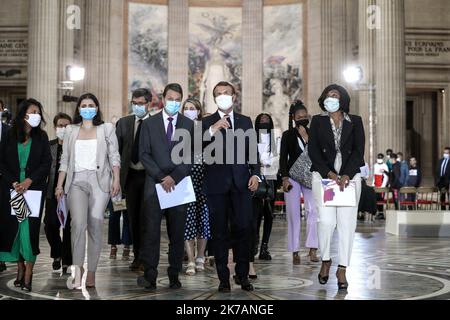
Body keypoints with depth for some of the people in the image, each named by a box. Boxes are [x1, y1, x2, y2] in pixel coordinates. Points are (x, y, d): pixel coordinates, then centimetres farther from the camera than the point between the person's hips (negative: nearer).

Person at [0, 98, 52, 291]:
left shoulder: (41, 136, 4)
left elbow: (46, 163, 0)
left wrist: (29, 181, -11)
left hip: (34, 189, -1)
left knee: (30, 227, -6)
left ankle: (28, 276, -2)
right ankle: (20, 270, 15)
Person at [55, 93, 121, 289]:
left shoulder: (107, 129, 11)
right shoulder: (71, 130, 16)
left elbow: (114, 157, 4)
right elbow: (65, 160, 15)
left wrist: (116, 180, -8)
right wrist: (59, 185, 8)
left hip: (99, 181, -1)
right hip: (77, 181, 1)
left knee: (95, 226, -4)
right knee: (78, 224, -17)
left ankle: (91, 272, 4)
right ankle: (78, 269, -12)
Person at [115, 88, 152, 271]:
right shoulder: (123, 123, 9)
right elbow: (116, 150, 7)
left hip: (149, 175, -4)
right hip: (130, 175, 4)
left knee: (146, 217, -4)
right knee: (133, 217, 9)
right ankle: (137, 255, 18)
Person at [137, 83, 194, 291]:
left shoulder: (189, 125, 9)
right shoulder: (149, 124, 9)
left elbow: (190, 156, 2)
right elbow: (144, 154, 2)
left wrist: (174, 177, -10)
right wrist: (161, 177, -10)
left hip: (179, 184, 1)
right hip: (155, 184, -1)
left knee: (177, 233, 4)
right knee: (151, 231, -7)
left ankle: (174, 275, 11)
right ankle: (149, 276, -4)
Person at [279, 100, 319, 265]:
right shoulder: (288, 135, 5)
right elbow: (283, 158, 0)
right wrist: (285, 178, -9)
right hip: (292, 176, -2)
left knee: (313, 209, -14)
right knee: (293, 214, -1)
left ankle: (313, 249, -12)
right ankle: (295, 252, 5)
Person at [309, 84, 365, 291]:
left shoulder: (355, 122, 10)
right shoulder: (317, 121, 9)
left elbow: (359, 151, 2)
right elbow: (313, 151, 1)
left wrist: (346, 175, -12)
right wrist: (329, 173, -12)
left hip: (350, 177, 1)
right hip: (323, 175, -1)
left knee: (347, 222, -4)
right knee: (326, 221, -12)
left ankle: (342, 270, 3)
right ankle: (325, 260, 11)